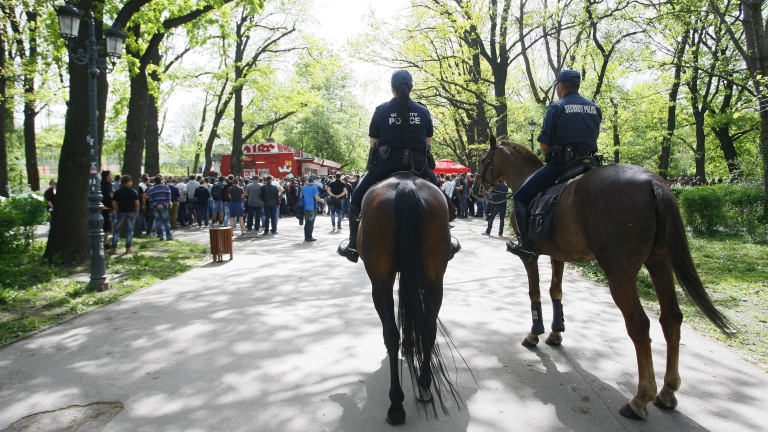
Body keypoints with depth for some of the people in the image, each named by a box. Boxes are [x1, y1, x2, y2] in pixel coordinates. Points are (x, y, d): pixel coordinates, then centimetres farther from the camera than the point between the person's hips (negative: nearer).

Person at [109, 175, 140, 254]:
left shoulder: (117, 192, 2)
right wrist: (137, 212, 3)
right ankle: (128, 248, 6)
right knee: (129, 230, 5)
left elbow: (113, 202, -1)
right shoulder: (134, 192, -3)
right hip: (131, 212, -1)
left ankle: (113, 248, 4)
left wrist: (116, 210, 11)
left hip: (121, 212, 1)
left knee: (117, 230, 7)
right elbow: (137, 203, -8)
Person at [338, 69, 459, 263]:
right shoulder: (423, 111, 7)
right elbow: (428, 144, 10)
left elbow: (373, 145, 3)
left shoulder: (381, 110, 1)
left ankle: (354, 246, 10)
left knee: (358, 197, 15)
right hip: (418, 165, 2)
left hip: (387, 163, -2)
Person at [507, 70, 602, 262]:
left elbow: (544, 145, -6)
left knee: (521, 197, 2)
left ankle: (527, 244, -8)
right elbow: (593, 138, 16)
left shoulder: (556, 107, -3)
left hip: (561, 163, -6)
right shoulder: (595, 108, 15)